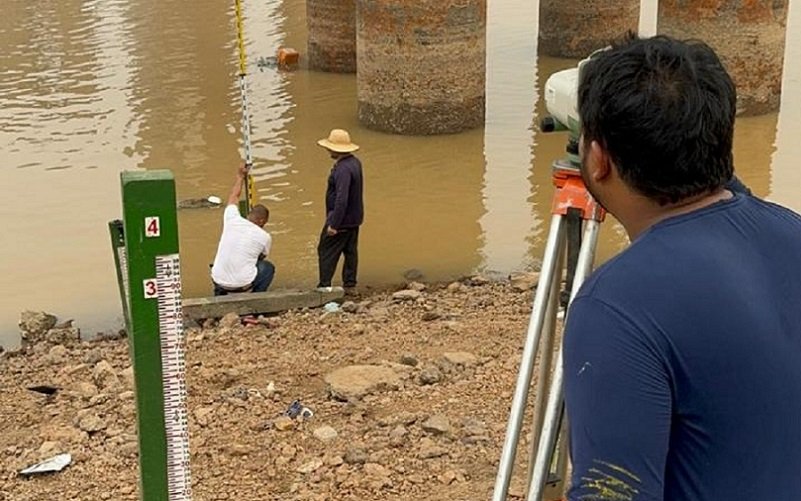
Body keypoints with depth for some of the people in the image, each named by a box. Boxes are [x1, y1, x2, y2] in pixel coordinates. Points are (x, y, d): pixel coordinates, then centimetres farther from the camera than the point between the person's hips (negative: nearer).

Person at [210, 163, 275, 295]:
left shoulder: (232, 220, 0)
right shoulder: (265, 237, -4)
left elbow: (233, 196, 21)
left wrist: (240, 177, 37)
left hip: (218, 281, 3)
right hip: (243, 284, -3)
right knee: (268, 267, 25)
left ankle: (220, 293, 22)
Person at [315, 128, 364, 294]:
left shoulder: (343, 169, -27)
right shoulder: (354, 162, 6)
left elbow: (341, 199, -30)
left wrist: (333, 224, -25)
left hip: (342, 219, -10)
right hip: (354, 218, 10)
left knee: (326, 251, 0)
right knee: (350, 251, 15)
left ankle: (324, 286, 4)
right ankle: (349, 285, 23)